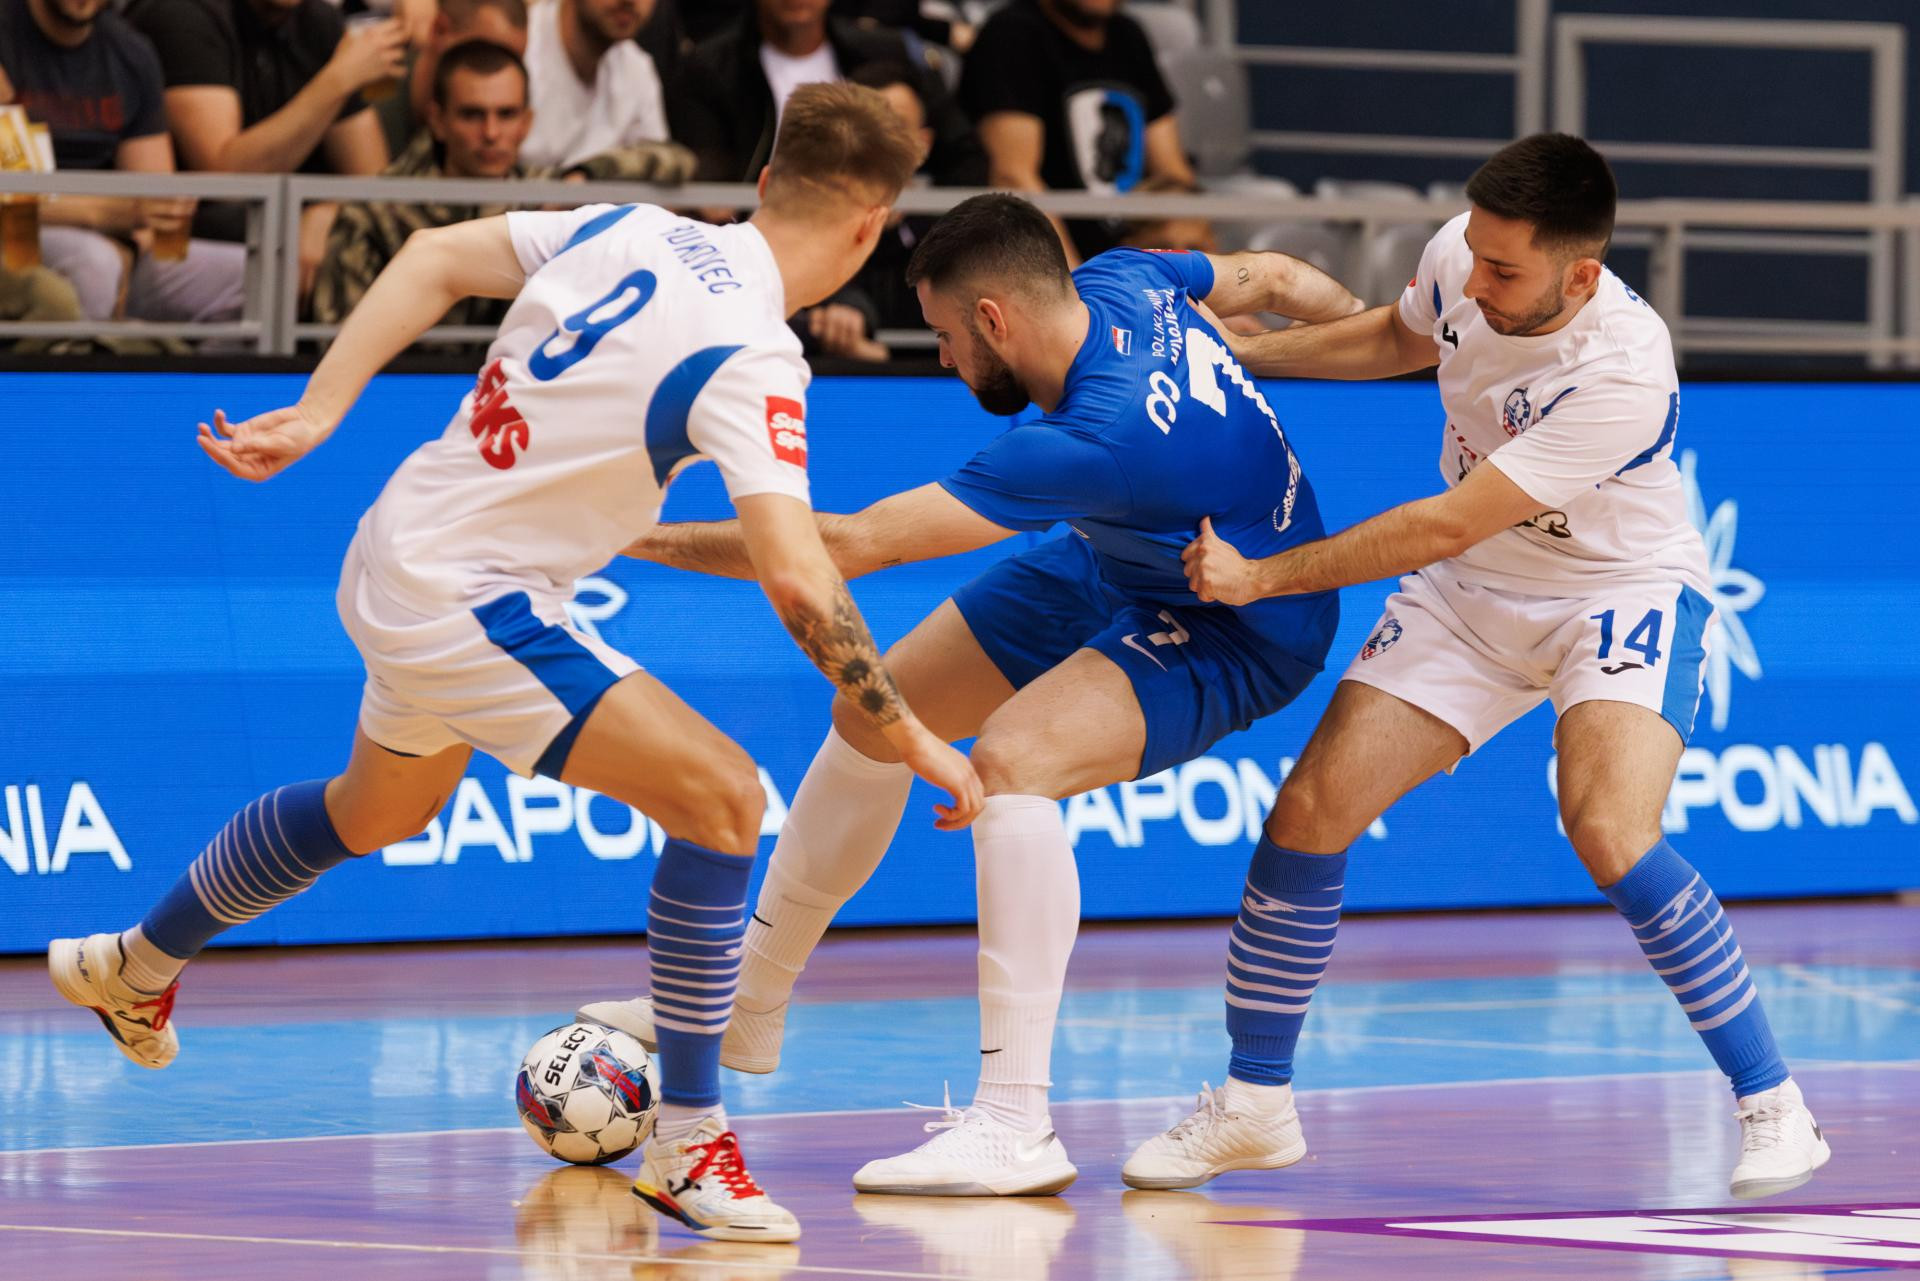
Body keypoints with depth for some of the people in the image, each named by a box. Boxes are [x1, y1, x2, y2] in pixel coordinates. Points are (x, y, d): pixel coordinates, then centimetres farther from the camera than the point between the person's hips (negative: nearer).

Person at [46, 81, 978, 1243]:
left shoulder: (635, 230, -1)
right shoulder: (750, 359, -24)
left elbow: (437, 256, 4)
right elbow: (798, 580, -31)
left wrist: (315, 415, 5)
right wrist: (914, 740, -24)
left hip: (400, 555, 9)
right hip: (468, 603, -9)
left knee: (375, 812, 34)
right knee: (722, 797, -15)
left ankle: (136, 969, 56)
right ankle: (688, 1144, -10)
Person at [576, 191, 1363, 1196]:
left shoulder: (1091, 441, -39)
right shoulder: (1118, 282, -17)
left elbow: (854, 544, -38)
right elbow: (1273, 278, 3)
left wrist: (645, 539, -32)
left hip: (1233, 633, -10)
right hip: (1112, 564, 10)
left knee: (1012, 757, -34)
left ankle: (1015, 1124, -31)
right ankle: (747, 1004, 34)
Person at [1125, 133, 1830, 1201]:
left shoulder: (1623, 375, -34)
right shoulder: (1460, 260, -14)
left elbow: (1448, 526, -31)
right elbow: (1403, 337, 14)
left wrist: (1262, 576, -26)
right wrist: (1238, 354, 9)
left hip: (1623, 594, -6)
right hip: (1472, 593, 6)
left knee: (1609, 833, -30)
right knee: (1311, 811, -6)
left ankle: (1775, 1111, -17)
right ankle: (1255, 1107, 11)